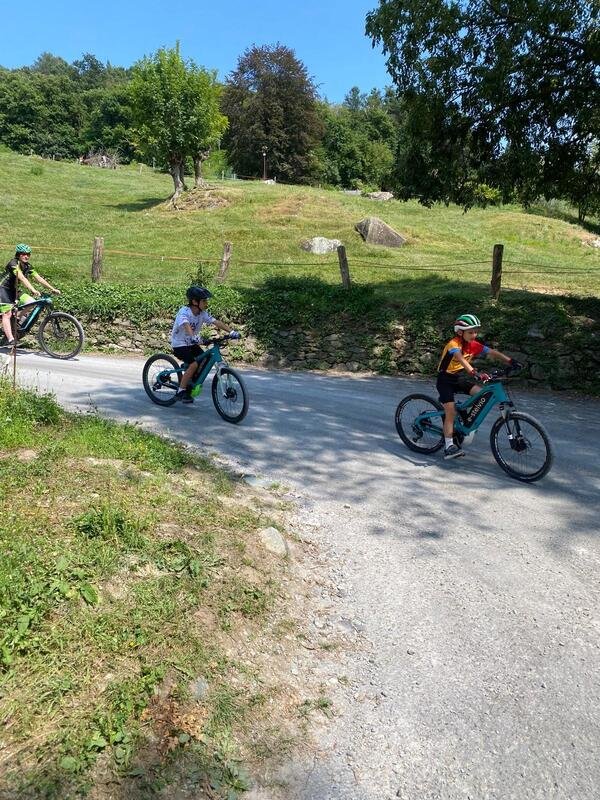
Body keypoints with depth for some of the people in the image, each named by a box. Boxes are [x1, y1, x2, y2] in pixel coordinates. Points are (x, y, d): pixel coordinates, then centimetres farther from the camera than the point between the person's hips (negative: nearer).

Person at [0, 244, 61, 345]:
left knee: (32, 302, -12)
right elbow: (22, 278, -36)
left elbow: (38, 278, -4)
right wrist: (33, 290, -49)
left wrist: (52, 289, -14)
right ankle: (10, 340, -19)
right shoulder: (14, 263, -22)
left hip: (13, 290, 7)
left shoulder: (27, 266, 1)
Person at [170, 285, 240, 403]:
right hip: (179, 344, -7)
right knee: (194, 364, -24)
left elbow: (216, 322, -15)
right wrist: (193, 337, -62)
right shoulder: (184, 312, -23)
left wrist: (231, 331, -29)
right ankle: (181, 392, -12)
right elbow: (186, 325, -42)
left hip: (192, 344, 7)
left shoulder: (203, 313, -5)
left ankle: (190, 385, 12)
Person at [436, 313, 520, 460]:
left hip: (460, 377, 6)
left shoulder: (474, 345, -5)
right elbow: (461, 360, -42)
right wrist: (475, 373, -56)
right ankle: (449, 447, -8)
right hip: (446, 379, -6)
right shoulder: (454, 344, -24)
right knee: (451, 412, -13)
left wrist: (510, 361, -27)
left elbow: (492, 352, -13)